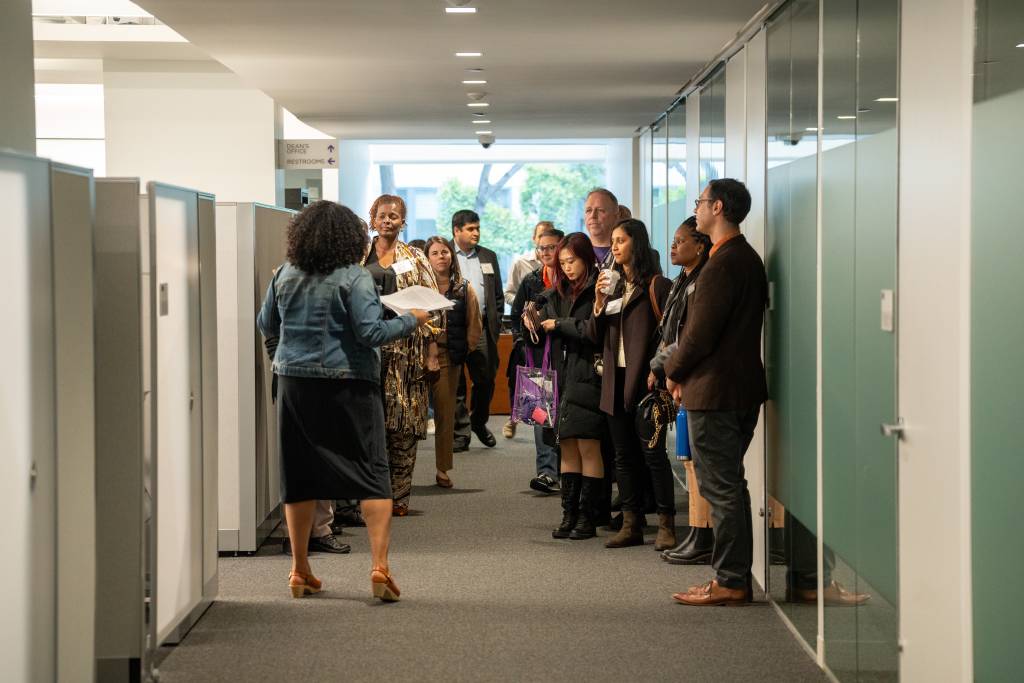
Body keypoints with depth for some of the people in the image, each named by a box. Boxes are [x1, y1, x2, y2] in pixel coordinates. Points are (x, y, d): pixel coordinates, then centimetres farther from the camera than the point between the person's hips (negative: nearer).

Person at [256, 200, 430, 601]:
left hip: (295, 384, 4)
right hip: (348, 386, -4)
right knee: (372, 474, 2)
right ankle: (380, 566, -6)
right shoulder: (353, 278, -10)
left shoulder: (285, 276, 4)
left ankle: (300, 571, 16)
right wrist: (412, 320, -2)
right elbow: (371, 332, -15)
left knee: (300, 477, 10)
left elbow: (265, 326, 15)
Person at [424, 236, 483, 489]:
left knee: (446, 413, 6)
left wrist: (463, 350, 6)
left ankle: (443, 469, 13)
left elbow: (474, 326, 13)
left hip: (448, 357, 2)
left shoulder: (464, 290, 9)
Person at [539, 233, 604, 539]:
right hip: (565, 376, 7)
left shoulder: (597, 290, -7)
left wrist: (559, 325, -6)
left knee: (588, 445, -4)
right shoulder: (560, 293, 17)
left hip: (589, 375, -7)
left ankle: (587, 517, 1)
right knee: (568, 445, 6)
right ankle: (569, 514, 8)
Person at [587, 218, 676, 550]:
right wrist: (599, 303, -4)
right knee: (624, 456, 9)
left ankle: (666, 525, -1)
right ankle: (631, 524, 15)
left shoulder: (657, 286, -4)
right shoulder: (613, 285, 15)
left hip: (645, 381, -7)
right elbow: (595, 336, 12)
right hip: (616, 382, 7)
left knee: (653, 453, -6)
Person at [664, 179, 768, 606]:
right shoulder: (749, 259, 13)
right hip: (743, 387, 10)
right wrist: (682, 369, 15)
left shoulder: (722, 265, -18)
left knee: (720, 488, -4)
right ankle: (737, 577, 20)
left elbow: (700, 333, -20)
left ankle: (729, 582, 0)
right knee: (730, 486, 15)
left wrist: (674, 371, -2)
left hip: (714, 390, -10)